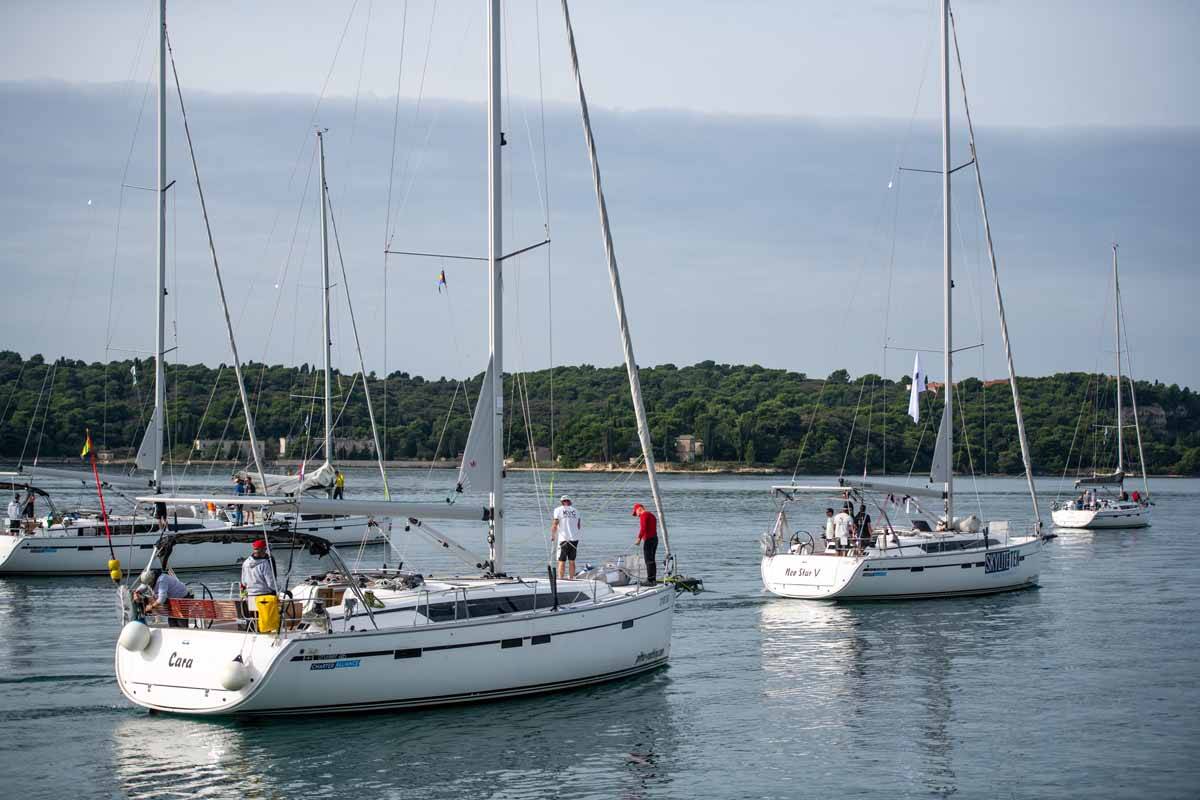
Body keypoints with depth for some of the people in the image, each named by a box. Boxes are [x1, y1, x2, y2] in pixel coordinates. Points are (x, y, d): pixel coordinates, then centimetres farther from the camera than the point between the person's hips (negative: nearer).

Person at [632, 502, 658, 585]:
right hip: (655, 538, 9)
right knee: (652, 560, 12)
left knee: (648, 561, -9)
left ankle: (650, 580, -13)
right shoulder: (652, 515, 21)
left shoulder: (643, 515, -8)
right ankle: (653, 579, 11)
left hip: (648, 539, -9)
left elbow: (643, 528, -21)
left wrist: (639, 538, -27)